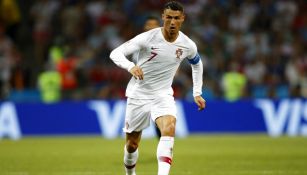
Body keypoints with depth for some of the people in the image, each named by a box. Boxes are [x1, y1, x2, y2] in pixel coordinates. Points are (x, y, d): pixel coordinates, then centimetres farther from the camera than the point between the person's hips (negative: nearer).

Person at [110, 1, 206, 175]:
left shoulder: (188, 45, -6)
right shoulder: (147, 38, -18)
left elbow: (197, 64, 17)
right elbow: (116, 53, -20)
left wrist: (197, 93, 13)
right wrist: (131, 66, -41)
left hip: (163, 95, 1)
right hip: (139, 95, -1)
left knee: (169, 129, -29)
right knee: (132, 144, 9)